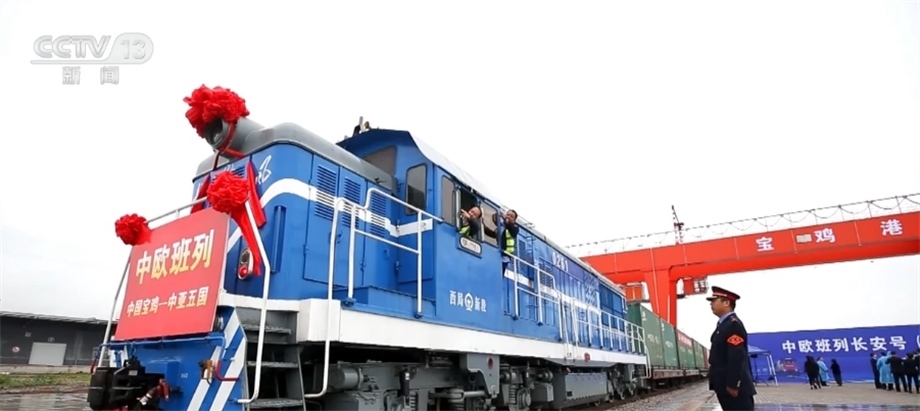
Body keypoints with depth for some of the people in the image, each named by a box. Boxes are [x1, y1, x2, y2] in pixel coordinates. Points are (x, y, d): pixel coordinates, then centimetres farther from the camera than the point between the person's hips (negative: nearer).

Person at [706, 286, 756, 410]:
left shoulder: (734, 324, -14)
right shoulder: (723, 324, 17)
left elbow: (737, 357, -22)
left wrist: (732, 385, -23)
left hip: (736, 389, -10)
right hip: (725, 386, 10)